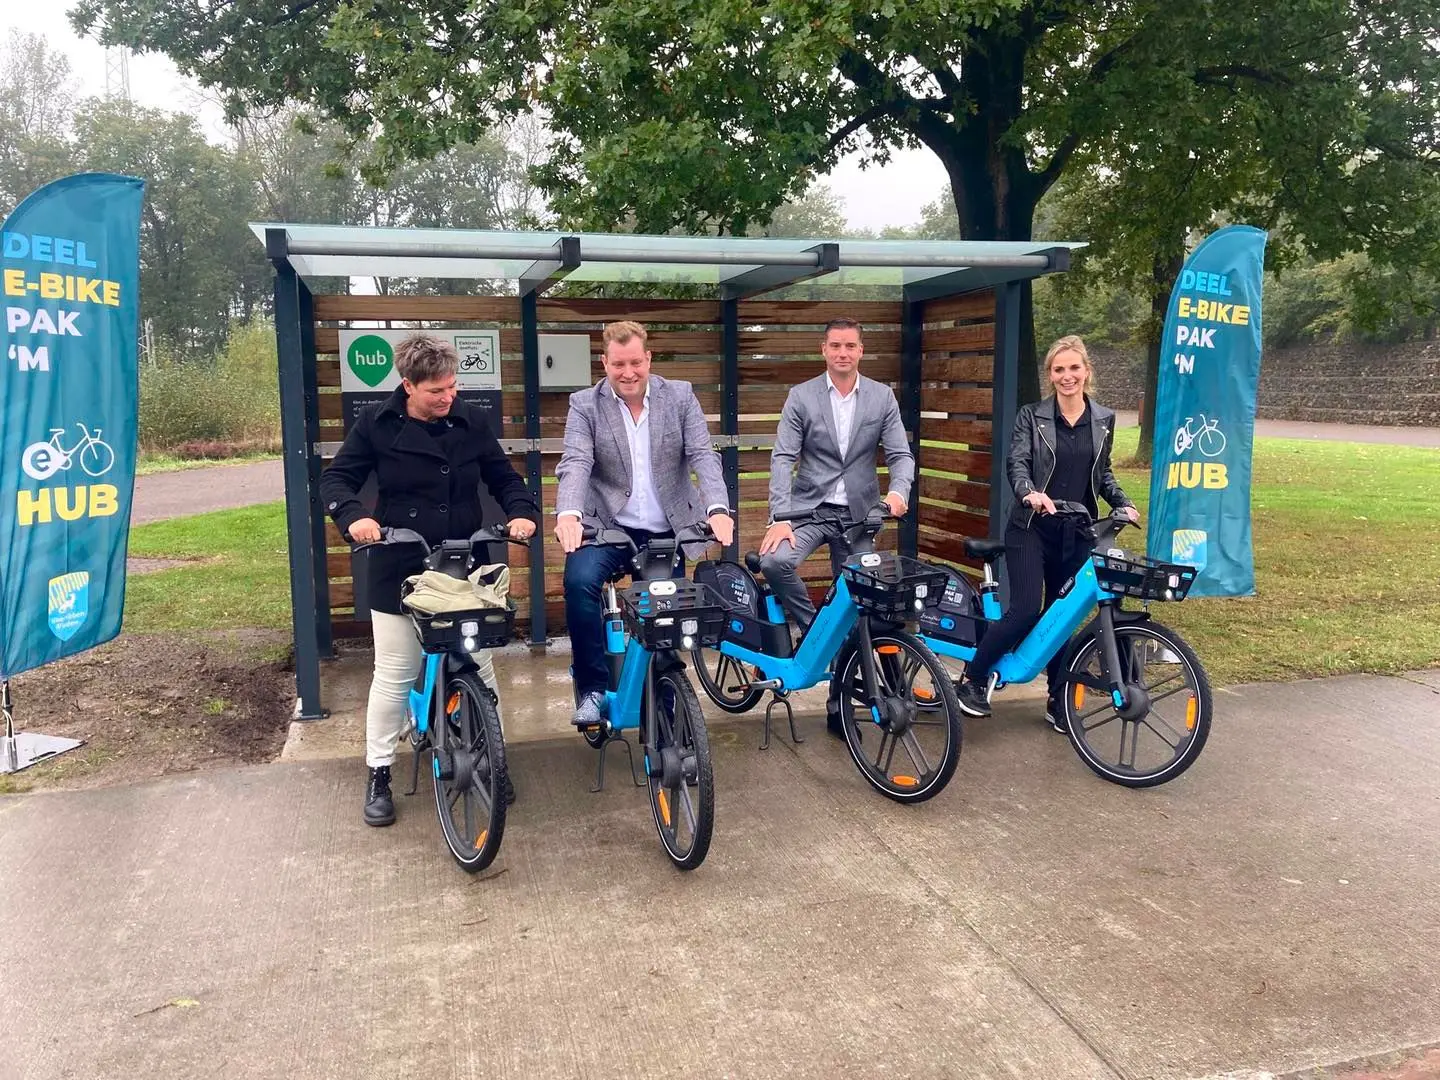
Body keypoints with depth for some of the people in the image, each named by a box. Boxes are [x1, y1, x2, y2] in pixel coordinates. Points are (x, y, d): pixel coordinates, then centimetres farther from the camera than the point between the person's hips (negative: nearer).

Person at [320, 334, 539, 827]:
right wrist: (354, 516, -21)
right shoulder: (377, 424, -5)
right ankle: (379, 774, 22)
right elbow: (336, 479, 0)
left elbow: (503, 477, 8)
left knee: (480, 668, 9)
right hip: (400, 570, -2)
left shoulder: (470, 421, 0)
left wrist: (522, 511, -13)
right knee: (393, 675, 5)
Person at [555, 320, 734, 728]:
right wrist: (568, 514, -37)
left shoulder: (680, 396, 1)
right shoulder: (585, 405, -2)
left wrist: (718, 509, -27)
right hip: (608, 526, -2)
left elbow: (704, 457, -9)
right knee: (580, 581, -29)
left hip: (667, 530, 2)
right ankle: (592, 689, -14)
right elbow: (575, 464, -16)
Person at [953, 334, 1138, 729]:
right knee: (1025, 611, -15)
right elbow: (1016, 461, -14)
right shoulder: (1032, 416, -1)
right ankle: (971, 680, 3)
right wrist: (1029, 492, -35)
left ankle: (1058, 702, 21)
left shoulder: (1104, 420, 9)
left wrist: (1122, 503, 2)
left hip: (1076, 534, 3)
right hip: (1032, 529, -3)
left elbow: (1102, 473, 19)